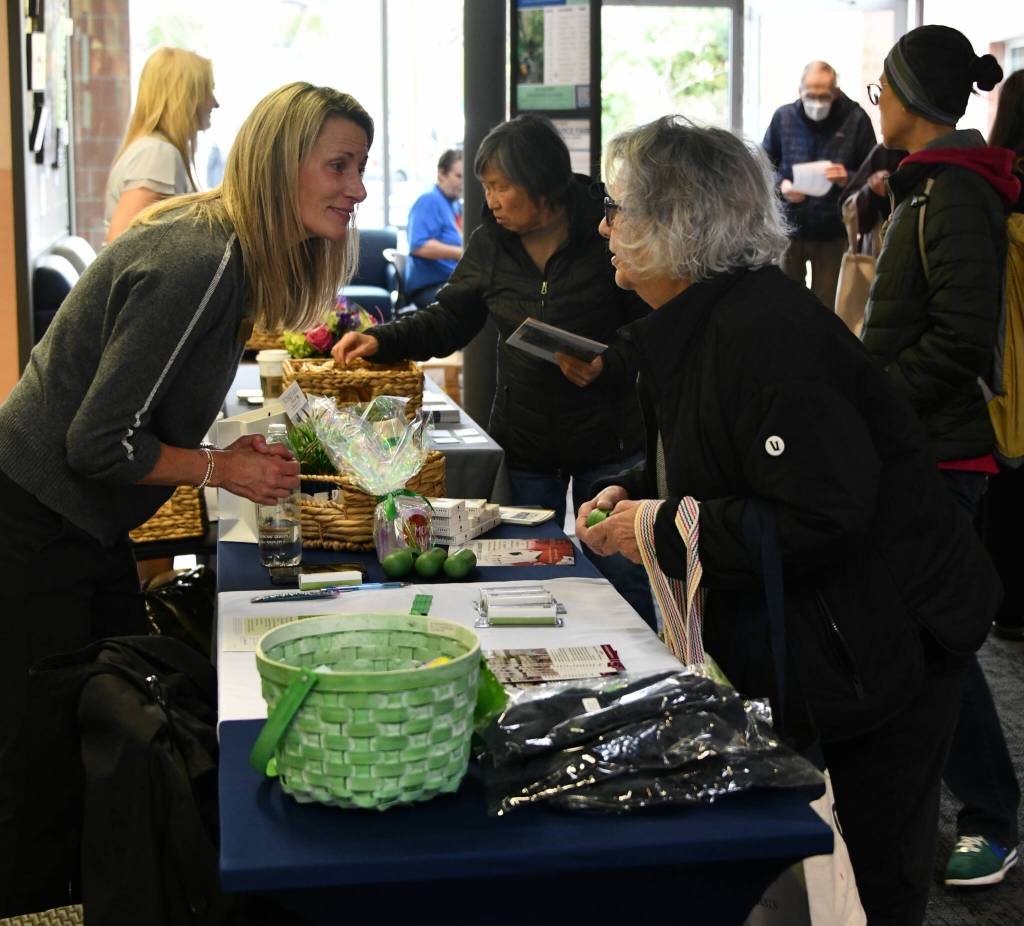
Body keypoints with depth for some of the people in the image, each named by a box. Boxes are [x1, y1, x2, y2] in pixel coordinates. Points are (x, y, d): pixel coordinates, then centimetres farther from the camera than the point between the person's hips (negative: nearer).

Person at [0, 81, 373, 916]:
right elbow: (99, 444, -24)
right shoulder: (195, 265, -25)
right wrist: (222, 469, -13)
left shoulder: (222, 247, 5)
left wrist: (227, 449, 2)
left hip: (85, 529, 10)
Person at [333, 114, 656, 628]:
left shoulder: (608, 239, -11)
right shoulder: (490, 245, 2)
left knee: (623, 580, 5)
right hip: (524, 447, 4)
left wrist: (606, 370, -24)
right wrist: (382, 341, -7)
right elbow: (447, 322, 8)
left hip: (607, 443, -4)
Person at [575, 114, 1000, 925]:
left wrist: (662, 529, -24)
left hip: (885, 639, -10)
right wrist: (631, 495, 1)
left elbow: (823, 518, -30)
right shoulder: (693, 325, 7)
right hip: (796, 643, 10)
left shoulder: (763, 333, -26)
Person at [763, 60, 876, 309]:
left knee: (826, 306, 6)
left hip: (833, 232, -2)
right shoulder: (783, 116, -1)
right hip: (789, 227, 2)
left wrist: (848, 179, -21)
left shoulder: (855, 119, -6)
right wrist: (781, 184, -11)